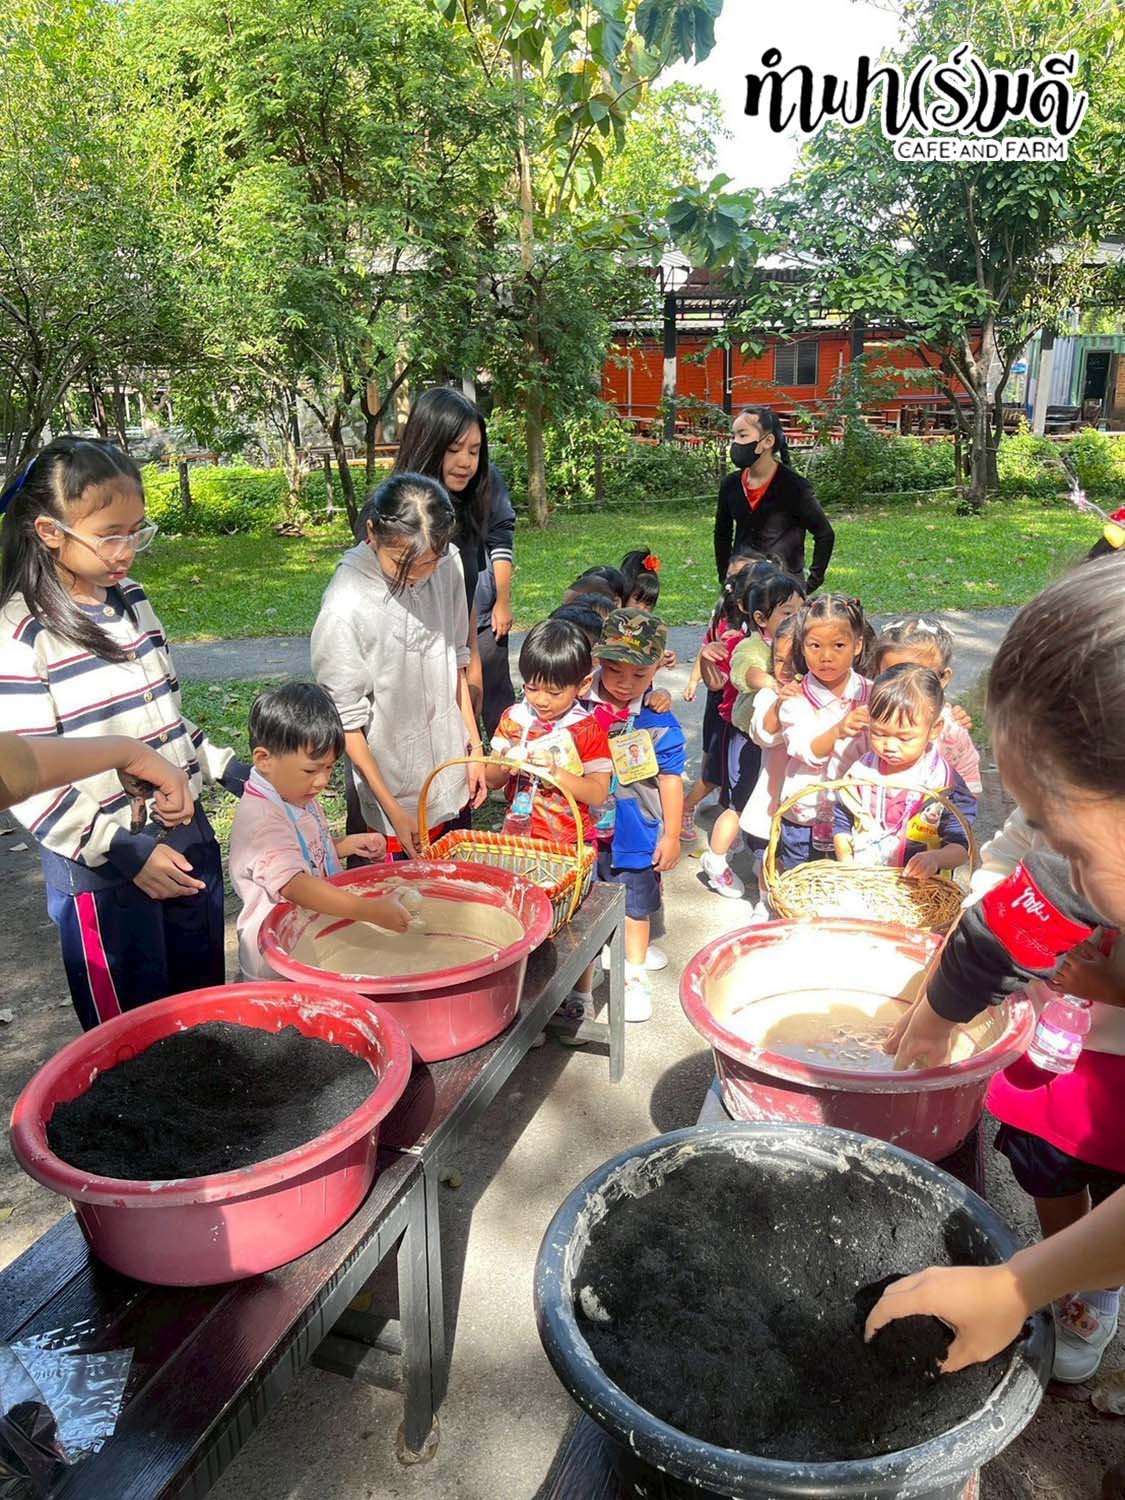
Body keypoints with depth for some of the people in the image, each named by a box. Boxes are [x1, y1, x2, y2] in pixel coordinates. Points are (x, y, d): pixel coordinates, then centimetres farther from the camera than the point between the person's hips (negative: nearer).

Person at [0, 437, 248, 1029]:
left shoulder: (132, 600, 5)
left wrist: (225, 767, 10)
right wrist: (123, 851, -20)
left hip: (187, 835, 6)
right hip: (102, 866, -6)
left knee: (205, 1002, 20)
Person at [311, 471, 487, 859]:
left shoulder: (448, 565, -8)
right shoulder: (346, 606, -24)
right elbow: (346, 722, -16)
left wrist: (474, 746, 9)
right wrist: (393, 810, -12)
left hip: (453, 781, 5)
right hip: (395, 795, -5)